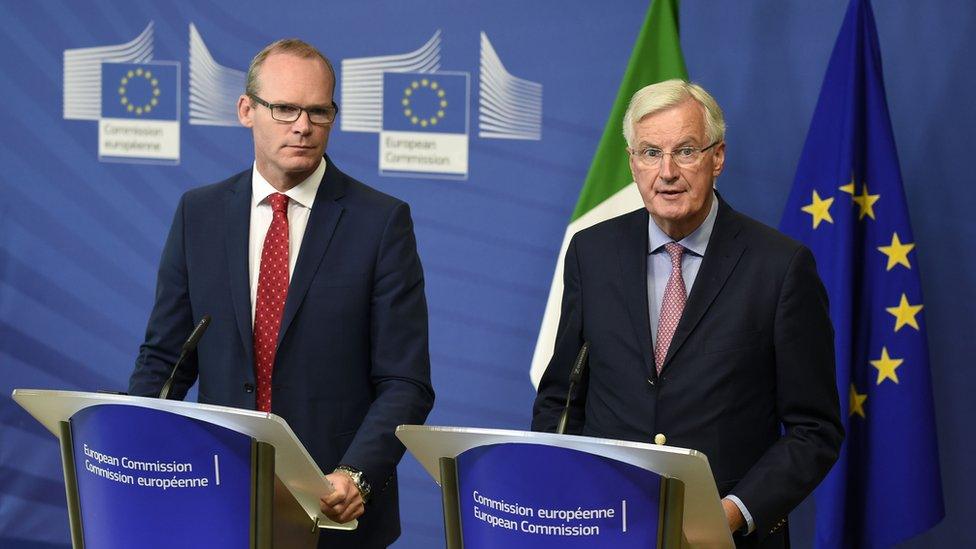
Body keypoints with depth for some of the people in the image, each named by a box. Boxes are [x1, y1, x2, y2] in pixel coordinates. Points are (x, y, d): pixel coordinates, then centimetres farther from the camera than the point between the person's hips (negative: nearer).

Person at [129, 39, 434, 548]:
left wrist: (355, 476, -22)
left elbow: (405, 383, -8)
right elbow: (164, 358, 6)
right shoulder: (198, 213, 3)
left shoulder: (383, 221, -7)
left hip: (337, 506, -2)